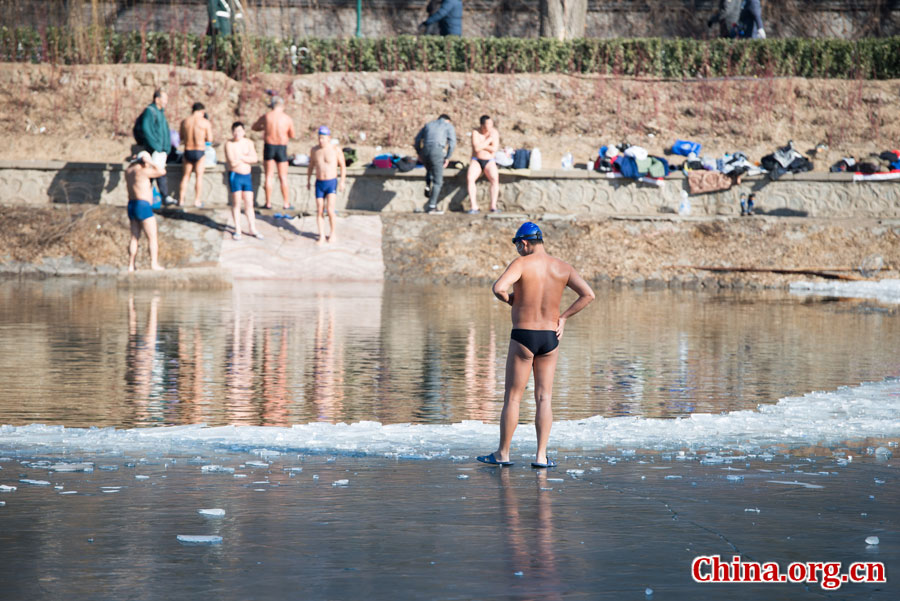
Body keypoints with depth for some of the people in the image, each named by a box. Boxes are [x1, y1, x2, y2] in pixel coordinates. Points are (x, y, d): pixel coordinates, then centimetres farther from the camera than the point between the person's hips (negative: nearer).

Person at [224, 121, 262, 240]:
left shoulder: (248, 143, 7)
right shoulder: (229, 144, -5)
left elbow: (255, 159, -4)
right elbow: (232, 162, -16)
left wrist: (241, 157, -12)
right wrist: (247, 158, -3)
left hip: (247, 176, 4)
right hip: (235, 175, -4)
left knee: (249, 204, 5)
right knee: (236, 203, -3)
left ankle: (253, 229, 10)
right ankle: (237, 230, 3)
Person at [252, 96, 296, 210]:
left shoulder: (266, 117, -4)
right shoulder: (288, 118, -5)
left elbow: (254, 127, 11)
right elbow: (293, 135, 5)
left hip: (269, 146, 0)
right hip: (282, 148, 0)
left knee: (269, 176, 8)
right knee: (283, 177, 6)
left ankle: (268, 203, 7)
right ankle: (287, 204, 7)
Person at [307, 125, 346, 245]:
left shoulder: (335, 150, -9)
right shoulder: (315, 150, 2)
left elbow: (343, 166, 1)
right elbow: (311, 165, 16)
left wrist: (342, 182, -6)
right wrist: (308, 180, 12)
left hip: (332, 183, -4)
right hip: (319, 184, 4)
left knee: (330, 209, -15)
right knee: (319, 210, 0)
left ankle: (332, 233, 5)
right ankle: (322, 236, 6)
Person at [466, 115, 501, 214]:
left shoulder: (494, 132, -1)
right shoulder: (475, 132, -5)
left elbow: (494, 149, -12)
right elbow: (476, 148, -20)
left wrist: (481, 145, -12)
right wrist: (489, 139, -14)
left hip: (489, 162, 1)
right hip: (476, 161, 0)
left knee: (495, 178, -31)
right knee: (470, 178, -31)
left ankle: (493, 206, -28)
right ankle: (474, 207, -30)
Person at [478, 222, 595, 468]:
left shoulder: (521, 264, -10)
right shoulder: (562, 268, 4)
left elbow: (498, 288, -26)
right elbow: (588, 294, -1)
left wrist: (510, 299, -4)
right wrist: (563, 317, 3)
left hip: (523, 337, -4)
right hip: (550, 337, 4)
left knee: (512, 398, 5)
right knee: (544, 398, 7)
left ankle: (502, 454, 11)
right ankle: (541, 456, 2)